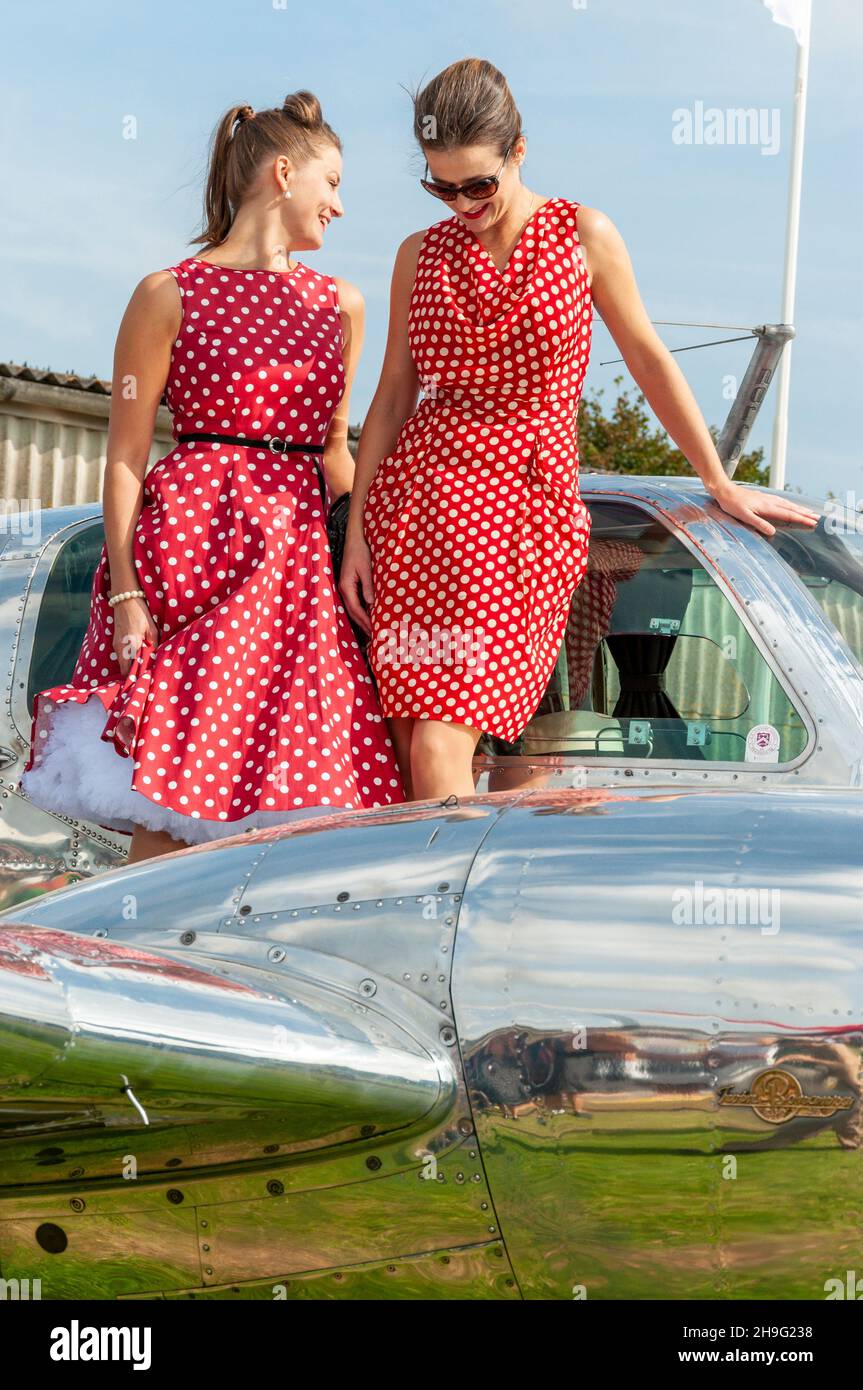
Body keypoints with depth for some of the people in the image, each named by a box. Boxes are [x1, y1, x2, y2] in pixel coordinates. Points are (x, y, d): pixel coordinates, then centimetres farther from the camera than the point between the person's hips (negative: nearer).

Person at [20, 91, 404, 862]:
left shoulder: (340, 304, 17)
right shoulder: (171, 295, 1)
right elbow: (124, 459, -2)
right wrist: (126, 595, -11)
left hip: (298, 558, 5)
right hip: (192, 540, -5)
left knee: (290, 797, -3)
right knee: (172, 802, -8)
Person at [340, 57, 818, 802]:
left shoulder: (582, 235, 3)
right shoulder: (421, 255, 10)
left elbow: (649, 359, 9)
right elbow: (392, 397, 12)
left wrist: (721, 484, 13)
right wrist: (356, 533, 7)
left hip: (527, 501, -3)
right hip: (421, 494, 3)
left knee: (439, 749, -15)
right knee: (413, 749, -3)